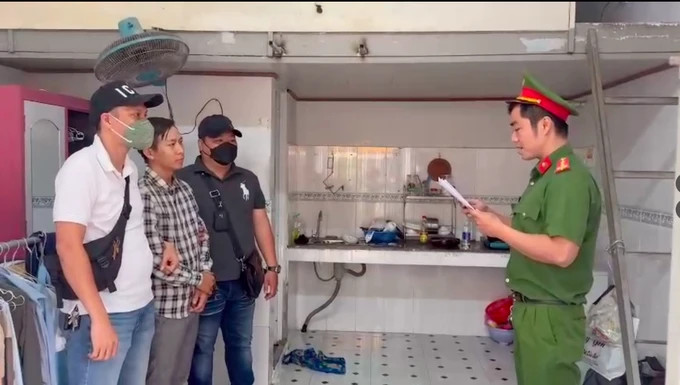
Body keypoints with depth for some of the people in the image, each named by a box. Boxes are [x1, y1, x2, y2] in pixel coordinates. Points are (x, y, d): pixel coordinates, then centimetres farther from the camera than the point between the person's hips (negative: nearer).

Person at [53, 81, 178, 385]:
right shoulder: (82, 167, -13)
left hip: (142, 307, 8)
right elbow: (68, 246, -20)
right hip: (104, 313, -7)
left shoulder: (130, 168, 10)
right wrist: (99, 318, -24)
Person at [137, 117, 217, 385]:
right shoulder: (143, 195, -20)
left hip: (190, 300, 7)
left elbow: (201, 234, 12)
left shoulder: (184, 188, 6)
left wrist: (204, 277, -2)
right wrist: (198, 280, -11)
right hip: (165, 306, -7)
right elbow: (156, 262, -24)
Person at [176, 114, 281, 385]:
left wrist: (272, 267, 8)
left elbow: (260, 223, 11)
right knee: (202, 350, 8)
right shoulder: (184, 180, -8)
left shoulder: (248, 180, 9)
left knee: (241, 347, 18)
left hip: (243, 282, 5)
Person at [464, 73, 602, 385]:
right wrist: (493, 216, 3)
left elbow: (561, 252, -28)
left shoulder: (569, 178, -20)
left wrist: (499, 230, -20)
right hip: (531, 309, 10)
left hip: (550, 316, -10)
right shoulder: (546, 174, 12)